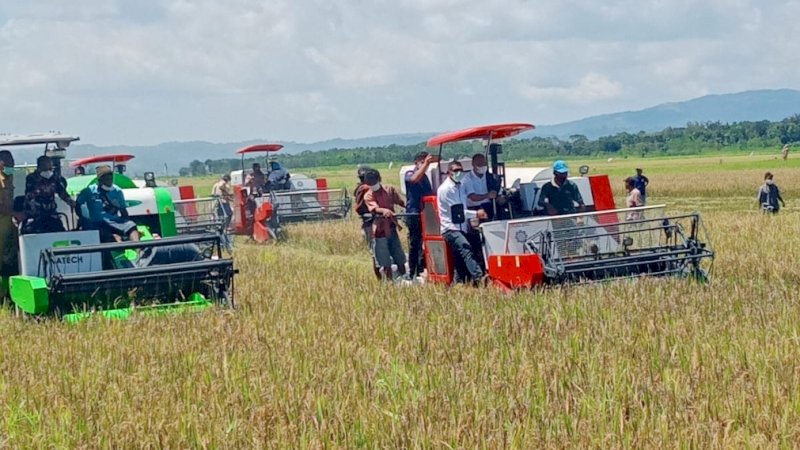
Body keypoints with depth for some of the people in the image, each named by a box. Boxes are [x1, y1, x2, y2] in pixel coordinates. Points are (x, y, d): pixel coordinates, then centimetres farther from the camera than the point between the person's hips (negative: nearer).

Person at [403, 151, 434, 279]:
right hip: (414, 214, -6)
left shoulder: (425, 176, 20)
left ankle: (420, 272, 11)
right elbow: (414, 179, -26)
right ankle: (412, 274, 4)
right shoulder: (409, 174, -2)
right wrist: (425, 164, -29)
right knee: (414, 244, -2)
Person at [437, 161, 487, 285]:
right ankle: (478, 277, -43)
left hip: (461, 228, 8)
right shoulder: (445, 189, -7)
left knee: (461, 262, 4)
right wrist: (476, 214, -14)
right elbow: (456, 210, -12)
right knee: (466, 248, -28)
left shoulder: (461, 187, 17)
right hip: (450, 229, -8)